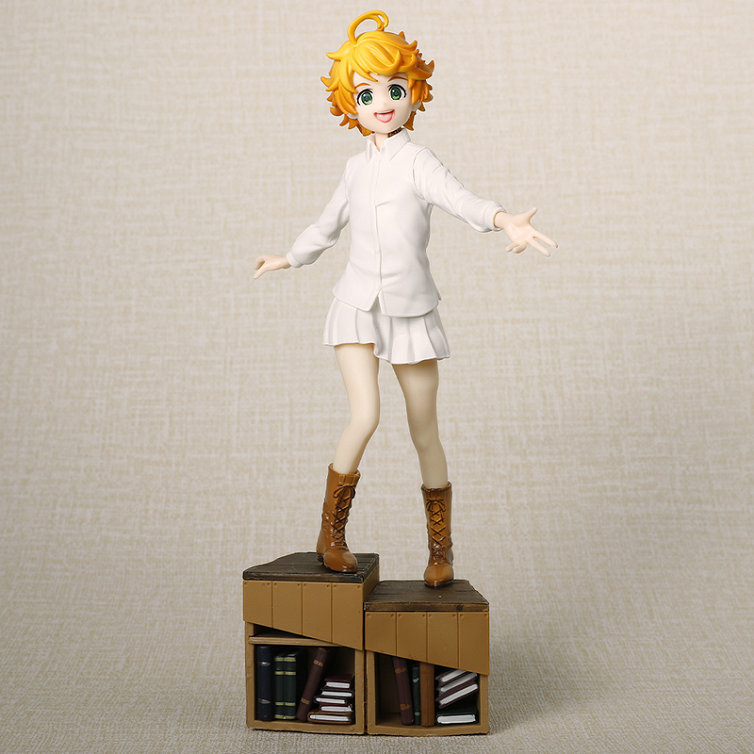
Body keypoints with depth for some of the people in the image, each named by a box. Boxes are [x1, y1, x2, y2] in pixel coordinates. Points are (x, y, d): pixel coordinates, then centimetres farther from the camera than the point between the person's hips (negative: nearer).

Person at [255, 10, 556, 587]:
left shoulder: (417, 161, -4)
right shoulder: (358, 168, 10)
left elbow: (458, 197, -26)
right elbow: (329, 224, 28)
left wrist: (505, 220, -47)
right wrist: (289, 259, 42)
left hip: (411, 311, -2)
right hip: (358, 306, 2)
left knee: (426, 435, 4)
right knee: (365, 416, -18)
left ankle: (441, 551, 22)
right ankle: (331, 534, 3)